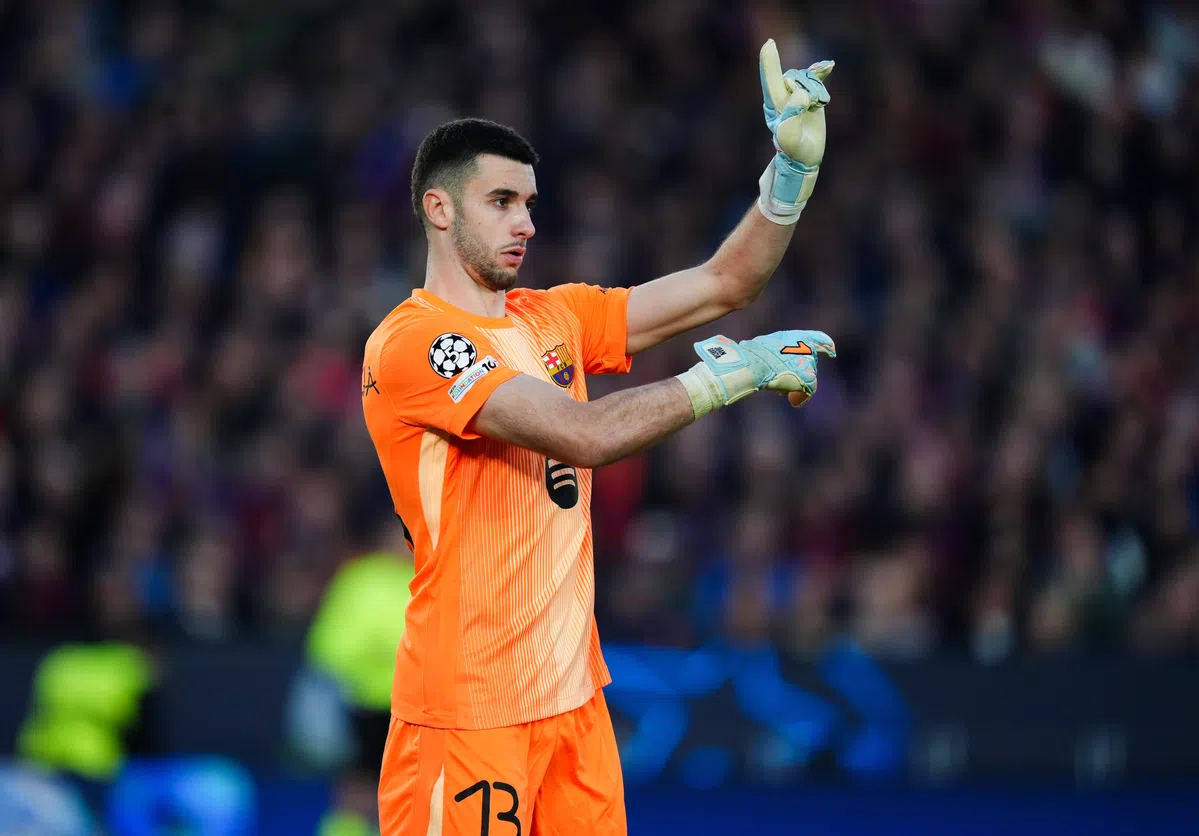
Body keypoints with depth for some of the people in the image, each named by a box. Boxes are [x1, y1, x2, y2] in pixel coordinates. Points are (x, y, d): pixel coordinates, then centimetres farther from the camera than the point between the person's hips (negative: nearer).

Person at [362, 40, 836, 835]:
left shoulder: (555, 317, 12)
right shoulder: (411, 345, -13)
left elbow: (722, 284, 11)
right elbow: (585, 434, -23)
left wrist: (795, 162, -1)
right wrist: (732, 372, -16)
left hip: (572, 690, 7)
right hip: (470, 706, -7)